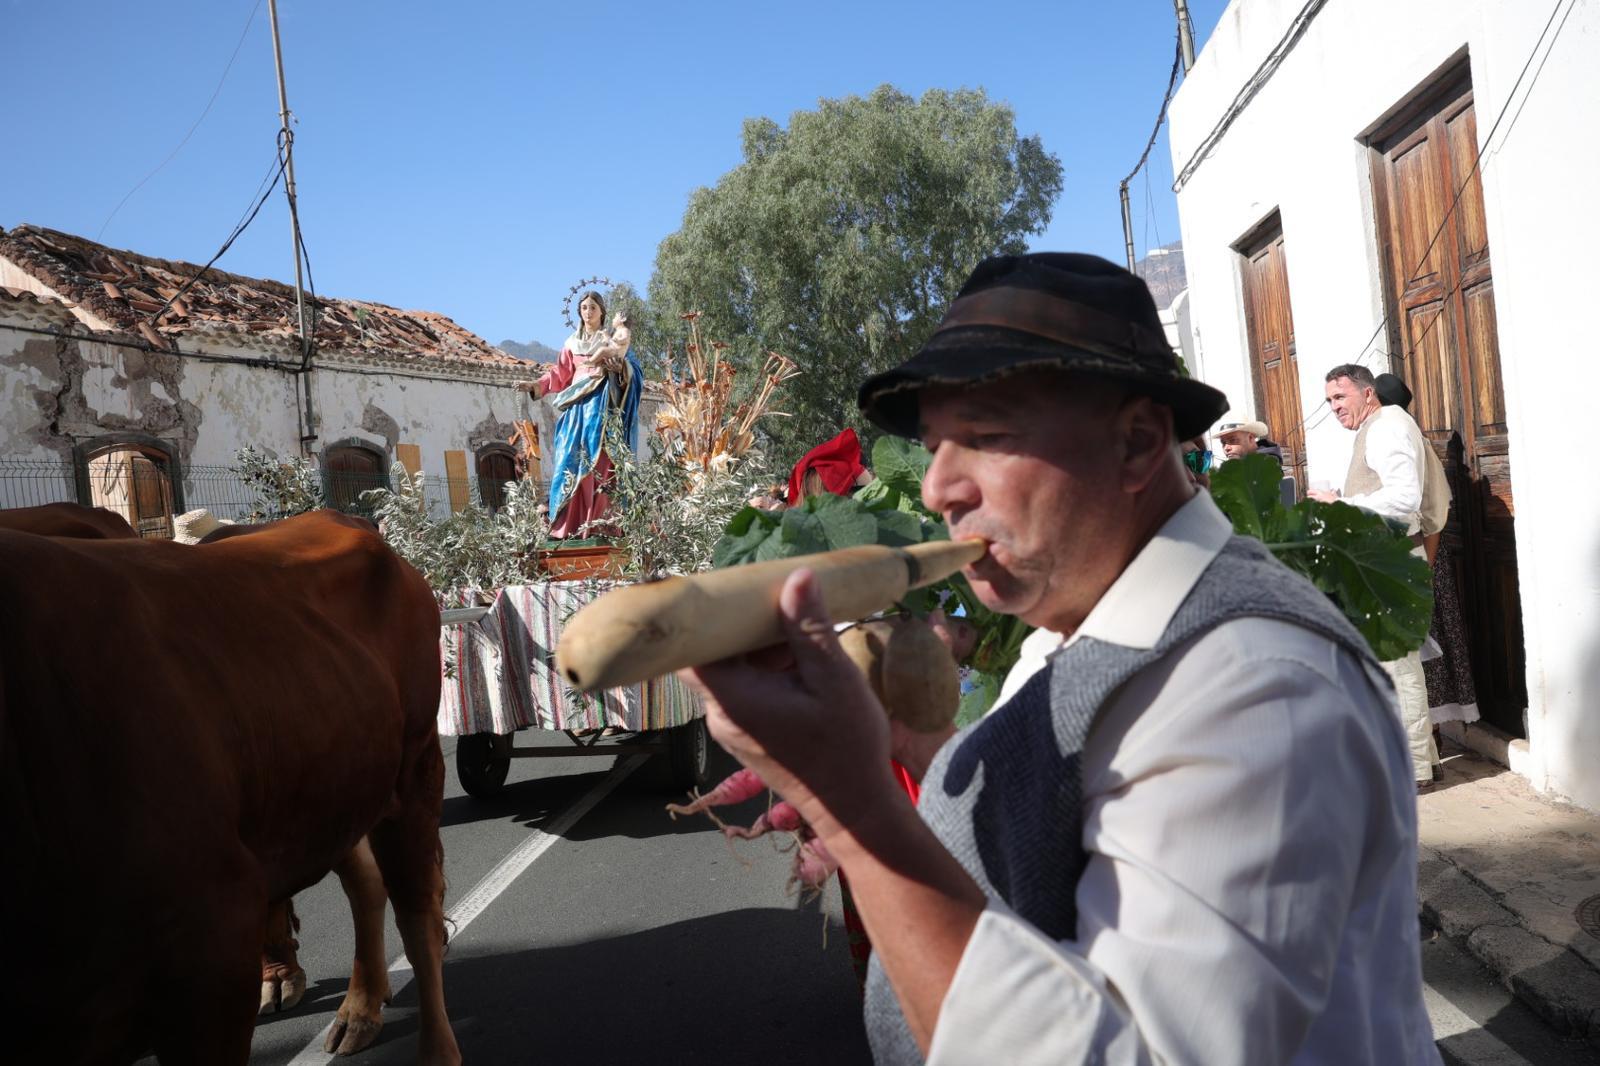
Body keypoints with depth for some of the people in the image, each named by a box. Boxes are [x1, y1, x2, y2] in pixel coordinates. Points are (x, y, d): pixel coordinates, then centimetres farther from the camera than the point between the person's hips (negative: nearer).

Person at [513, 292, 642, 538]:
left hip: (603, 404, -3)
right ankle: (569, 525, -12)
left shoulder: (615, 337, 11)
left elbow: (633, 369, 1)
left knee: (599, 461, -13)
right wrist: (535, 385, 4)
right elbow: (560, 374, 16)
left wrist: (619, 367, -18)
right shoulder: (572, 342, 20)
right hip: (578, 406, 3)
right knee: (572, 461, -8)